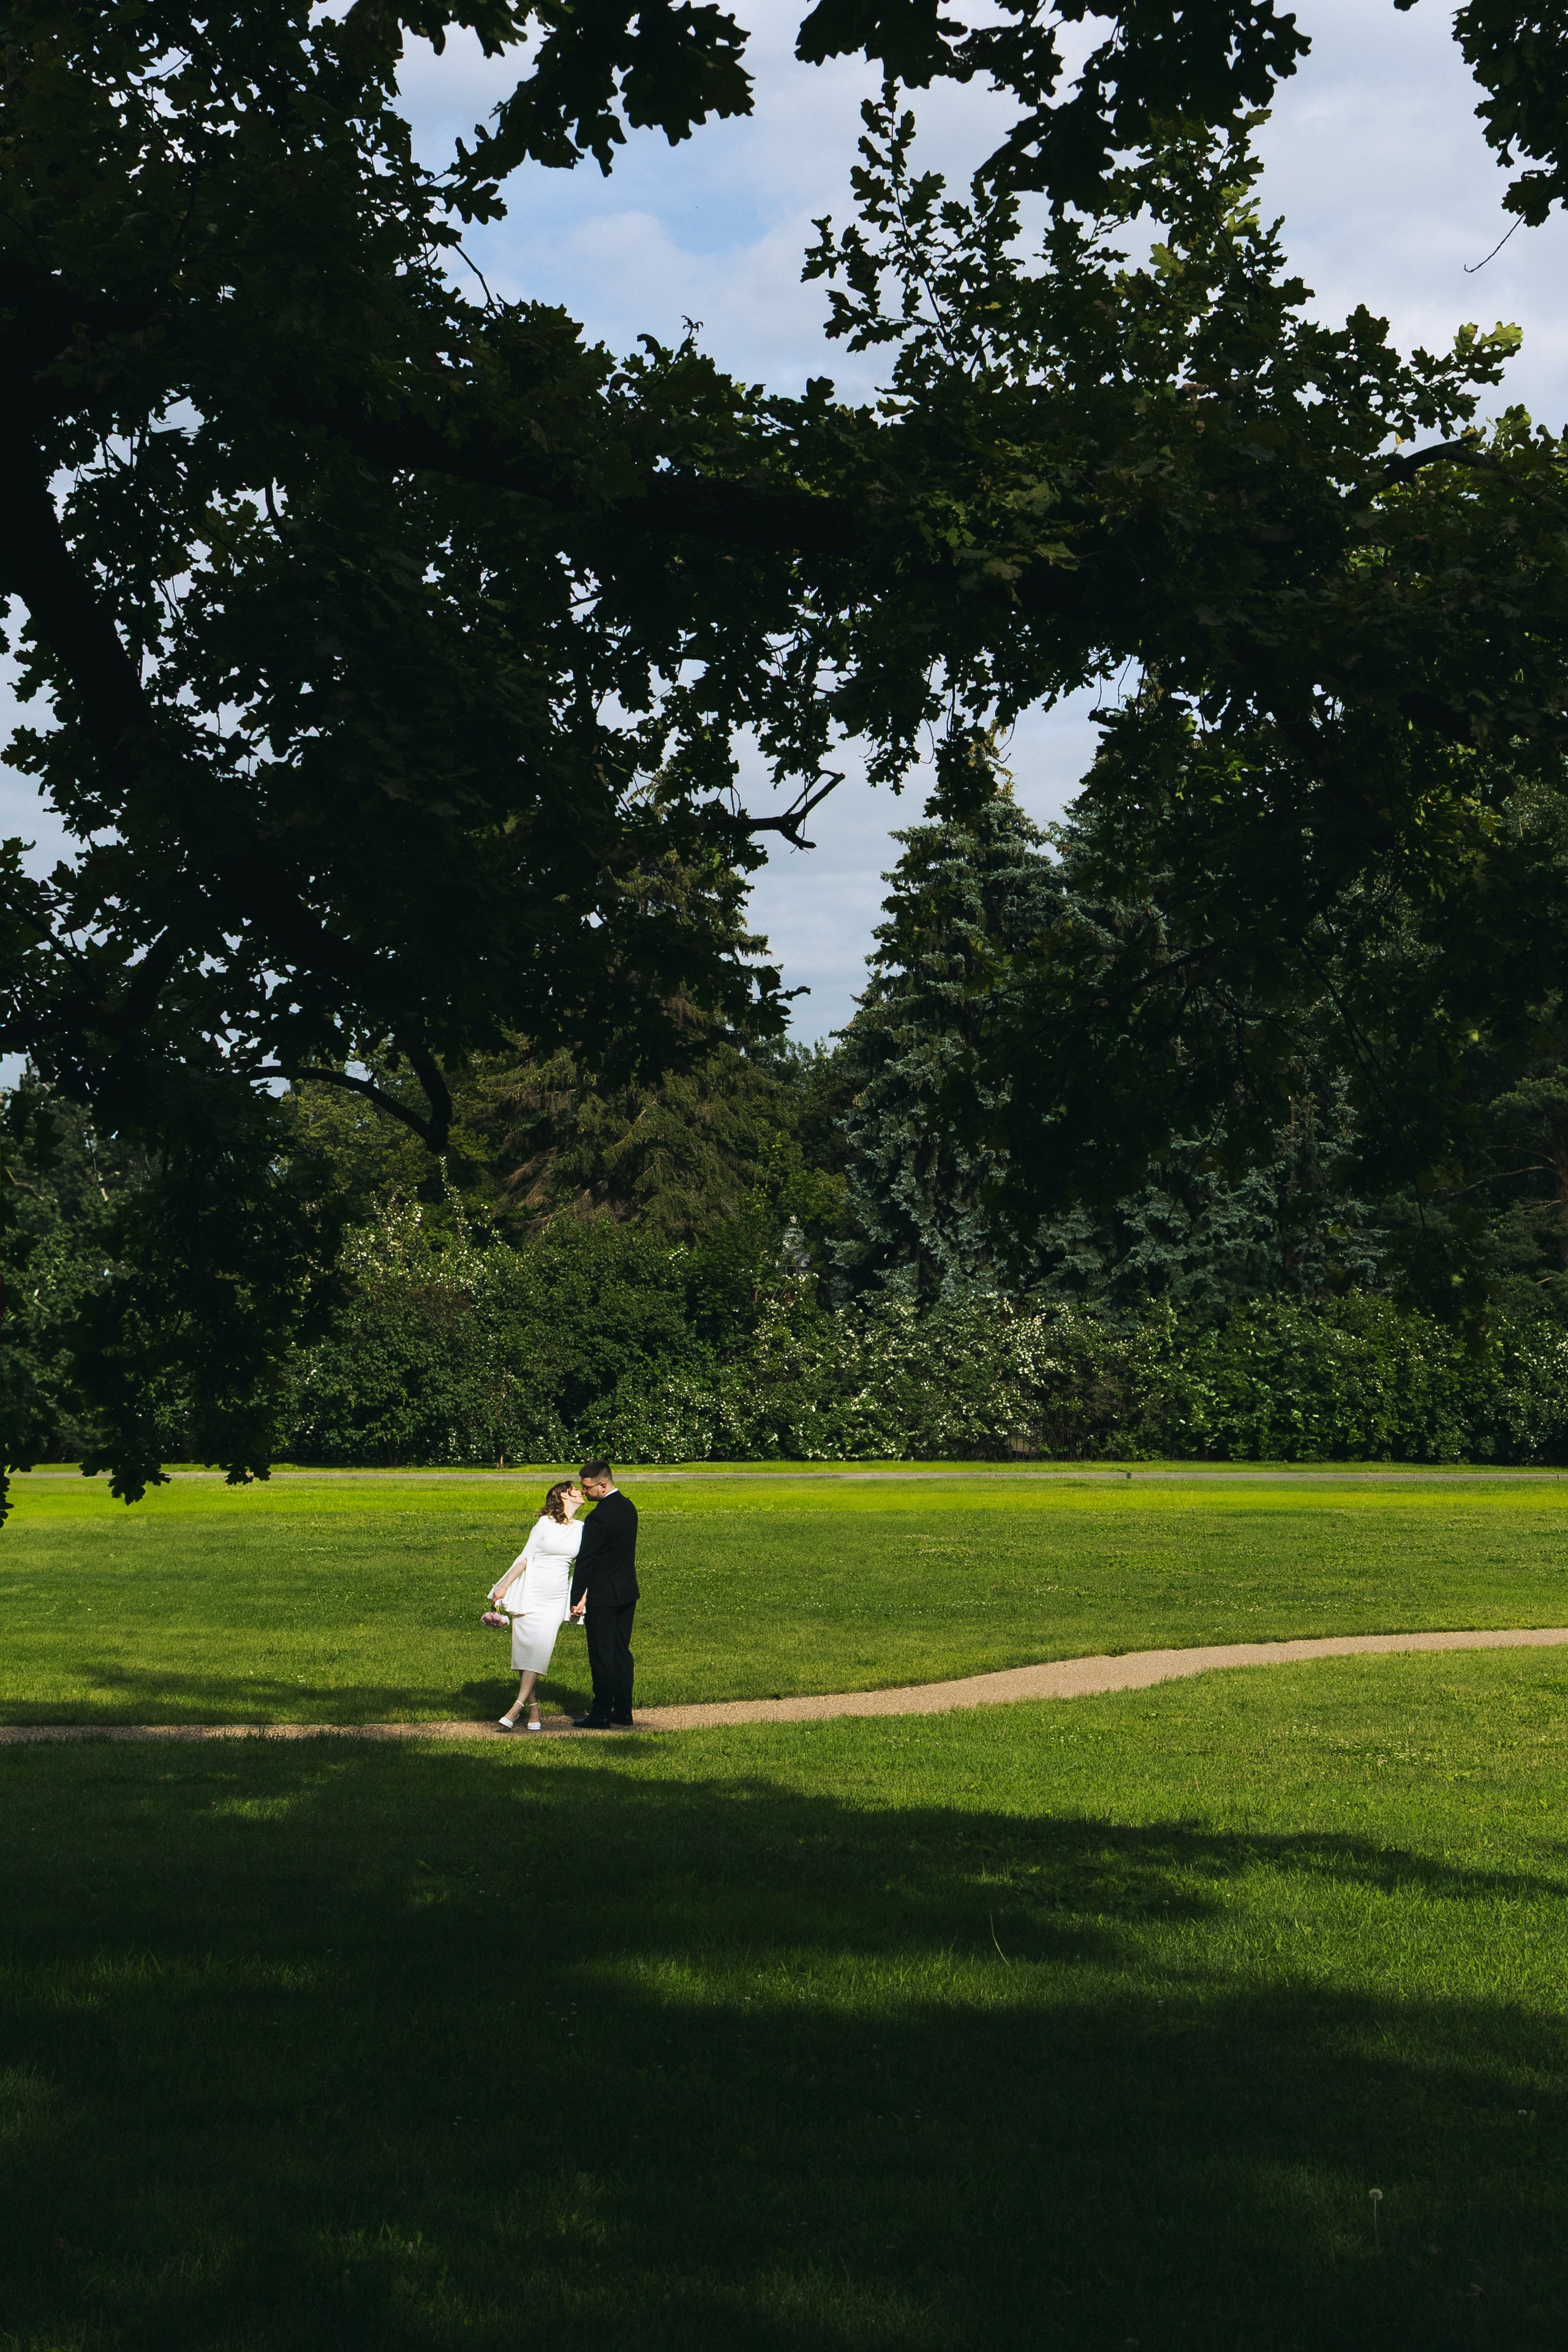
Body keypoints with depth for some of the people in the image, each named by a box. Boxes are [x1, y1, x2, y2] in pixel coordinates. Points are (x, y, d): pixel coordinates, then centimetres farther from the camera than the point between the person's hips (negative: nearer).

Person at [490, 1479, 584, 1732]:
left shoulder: (582, 1530, 11)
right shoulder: (545, 1523, 0)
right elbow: (525, 1557, 3)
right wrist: (504, 1586, -1)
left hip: (556, 1598, 2)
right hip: (530, 1594, -2)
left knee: (540, 1649, -12)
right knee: (526, 1648, -4)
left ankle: (516, 1710, -16)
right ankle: (533, 1712, 1)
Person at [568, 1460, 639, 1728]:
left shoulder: (600, 1517, -20)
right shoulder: (628, 1507, 7)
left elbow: (585, 1561, -16)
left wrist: (576, 1599, -10)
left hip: (604, 1595, -8)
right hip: (627, 1592, 9)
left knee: (602, 1655, 0)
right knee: (621, 1652, 13)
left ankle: (601, 1714, 5)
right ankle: (623, 1713, 16)